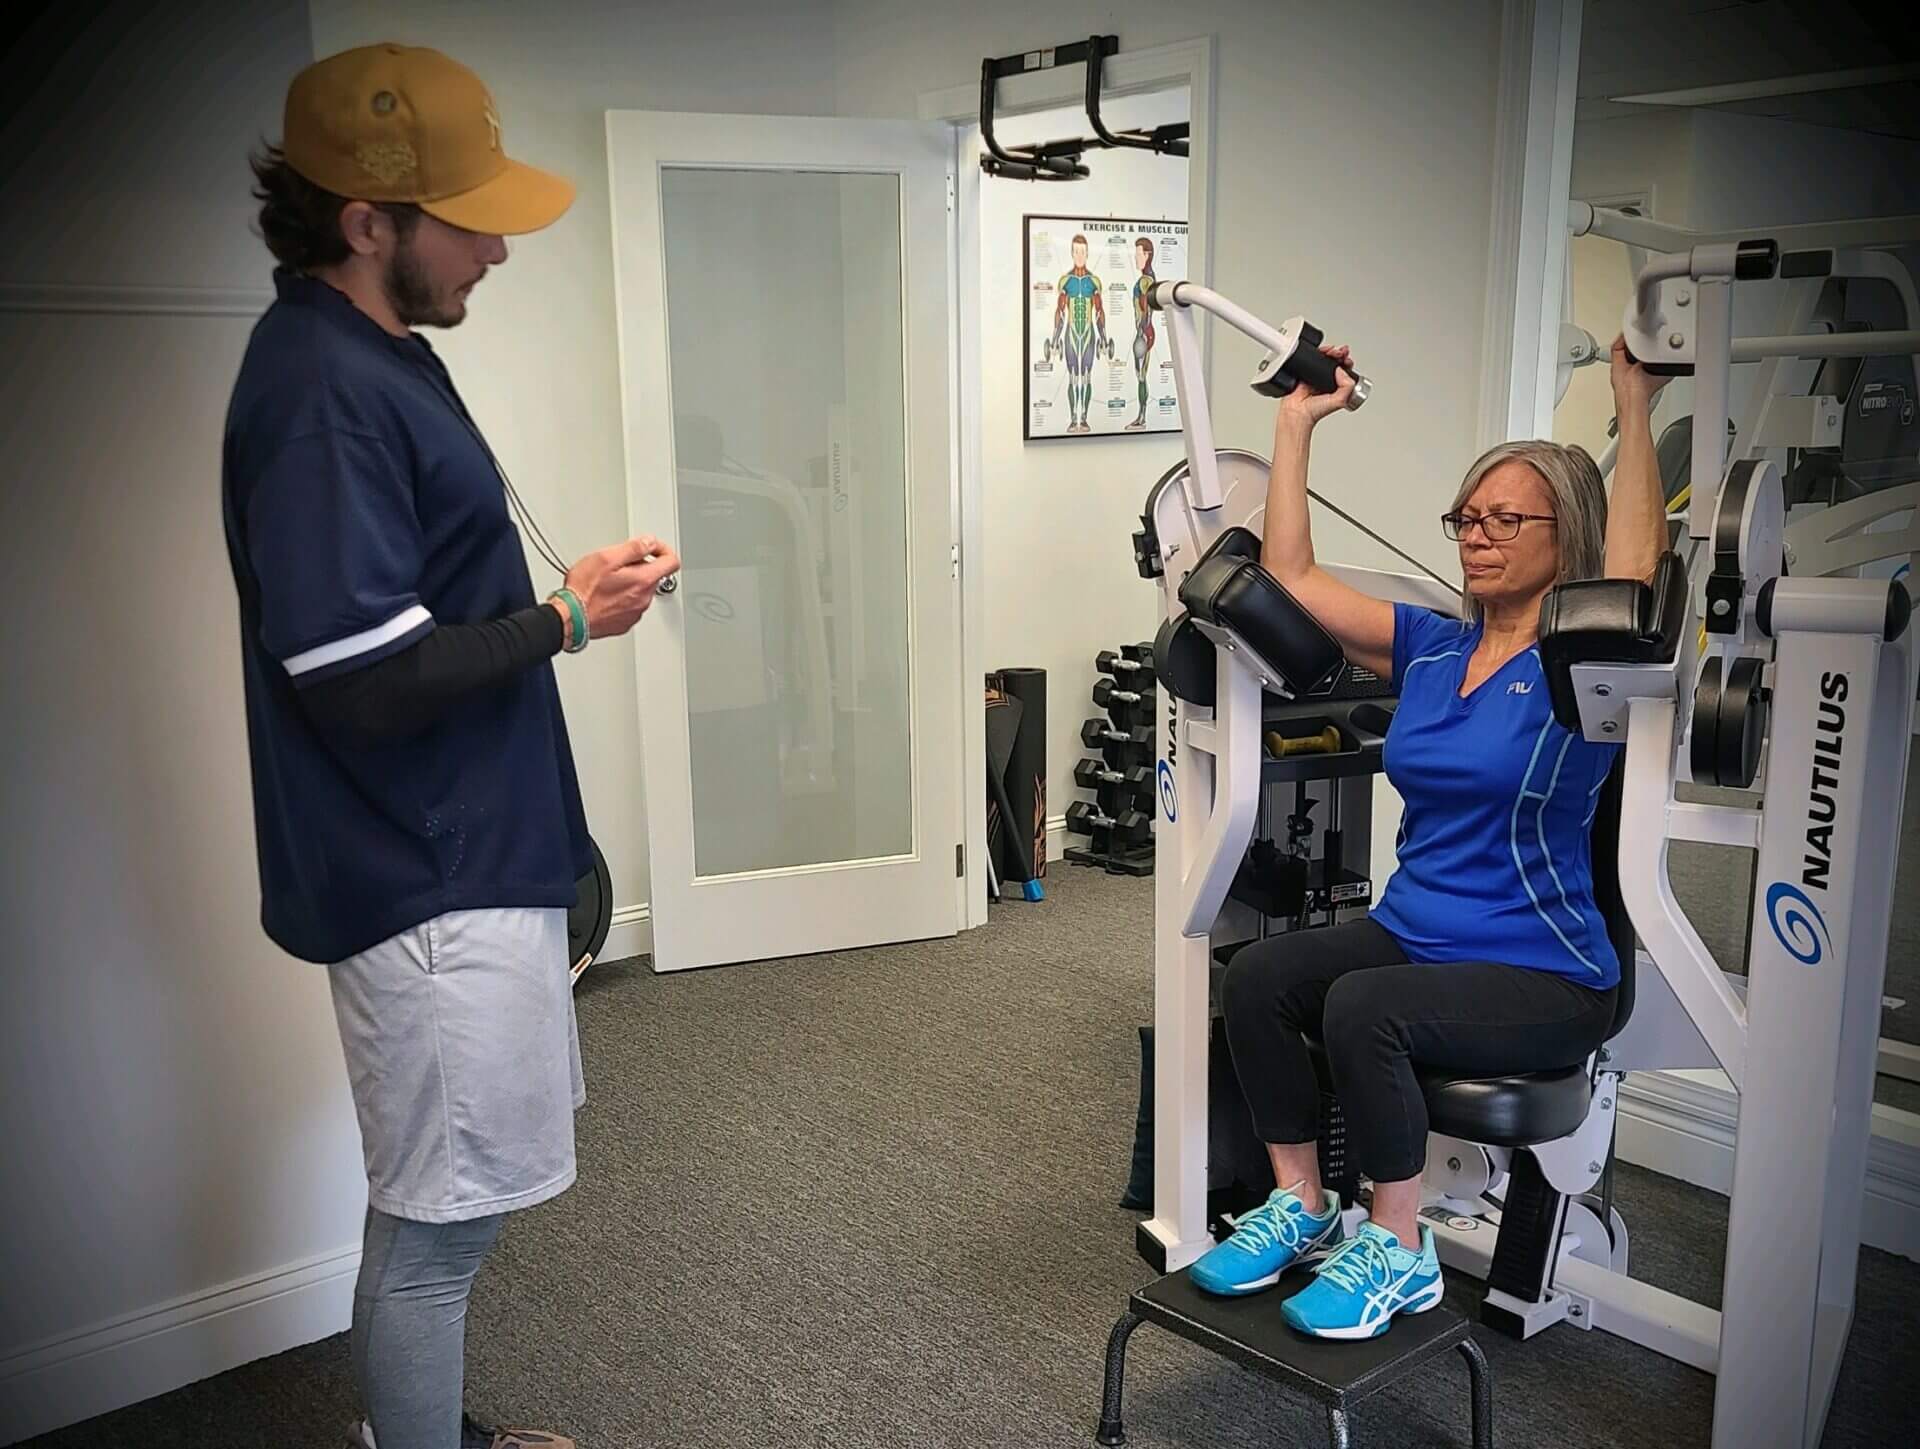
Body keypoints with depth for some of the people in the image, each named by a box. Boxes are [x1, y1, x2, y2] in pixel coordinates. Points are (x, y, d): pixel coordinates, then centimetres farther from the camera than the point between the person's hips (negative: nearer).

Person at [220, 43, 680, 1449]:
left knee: (448, 1205, 22)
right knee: (439, 1218, 4)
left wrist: (560, 589, 8)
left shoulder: (377, 353, 12)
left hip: (470, 854, 10)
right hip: (430, 878, -10)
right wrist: (567, 620, -14)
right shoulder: (321, 394, -20)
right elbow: (361, 680, -24)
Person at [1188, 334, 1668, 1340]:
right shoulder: (1431, 648, 8)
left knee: (1362, 1007, -33)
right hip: (1410, 935, 6)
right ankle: (1302, 1209, -3)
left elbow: (1633, 566, -29)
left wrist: (1635, 405, -25)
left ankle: (1397, 1253, -10)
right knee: (1256, 975, -22)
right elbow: (1290, 577, 5)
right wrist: (1297, 424, 6)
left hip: (1544, 980, -5)